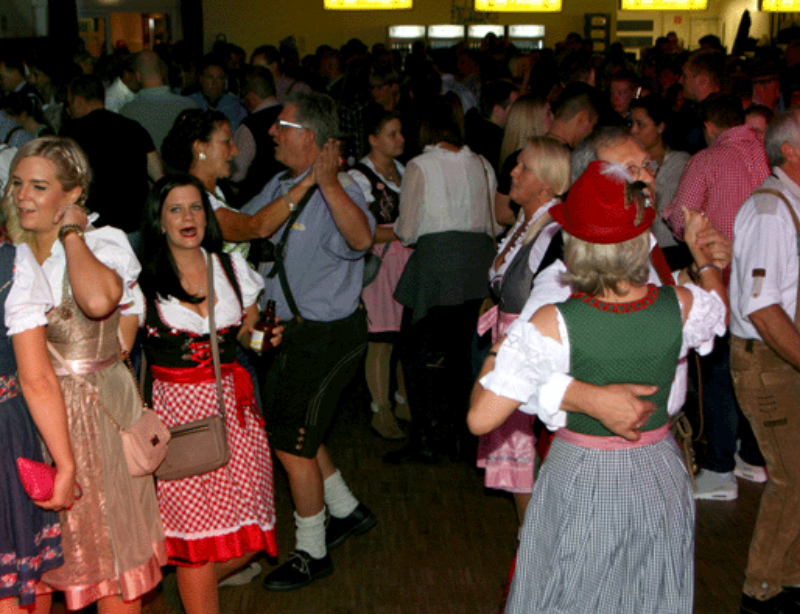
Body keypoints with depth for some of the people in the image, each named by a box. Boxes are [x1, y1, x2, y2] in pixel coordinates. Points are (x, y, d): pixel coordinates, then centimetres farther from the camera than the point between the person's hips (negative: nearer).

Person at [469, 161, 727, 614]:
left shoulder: (552, 326, -26)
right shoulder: (682, 306, -16)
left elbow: (481, 419, -24)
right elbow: (722, 312, 11)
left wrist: (493, 362, -6)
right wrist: (701, 253, 25)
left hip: (581, 484, -3)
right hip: (659, 479, 3)